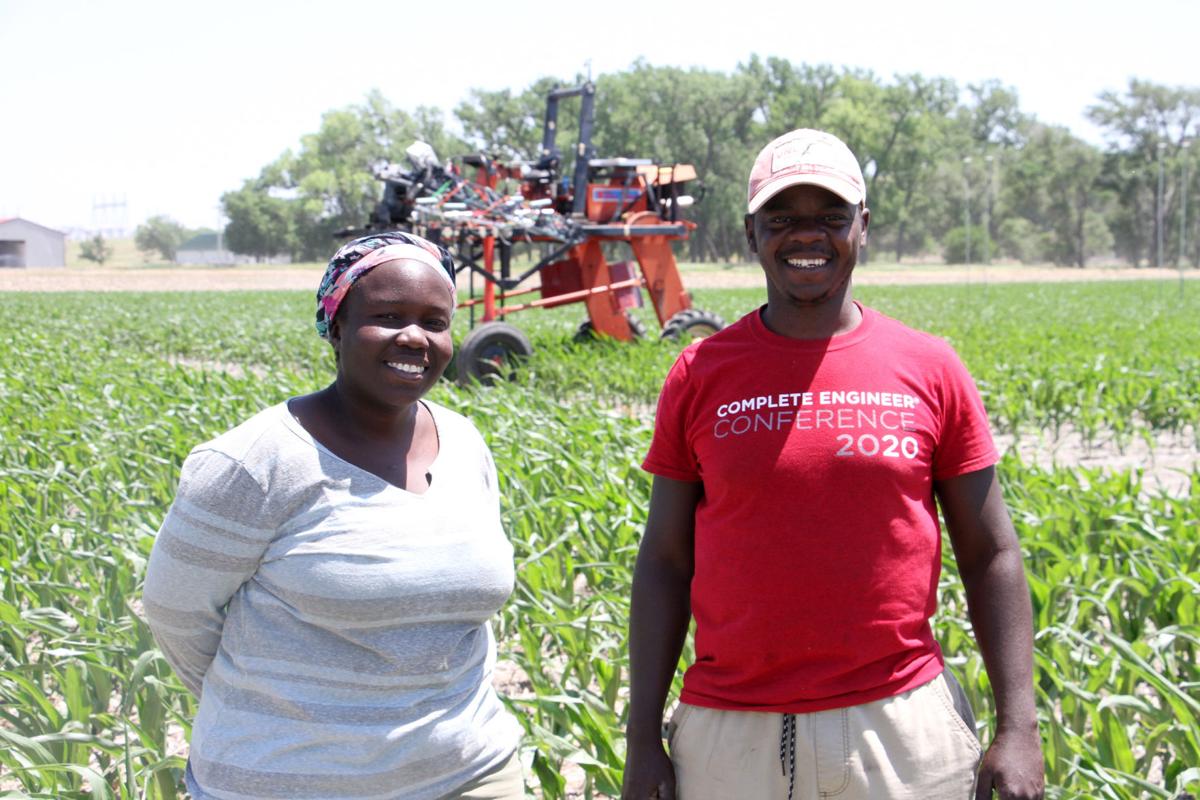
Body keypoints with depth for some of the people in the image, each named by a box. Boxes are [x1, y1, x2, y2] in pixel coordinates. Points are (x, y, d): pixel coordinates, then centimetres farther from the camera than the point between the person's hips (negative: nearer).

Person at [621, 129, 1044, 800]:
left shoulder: (931, 369, 2)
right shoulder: (700, 376, 2)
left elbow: (991, 555, 4)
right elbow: (665, 561, 4)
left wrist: (1019, 728, -2)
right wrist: (642, 738, 1)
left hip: (902, 728, 0)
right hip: (731, 737, 0)